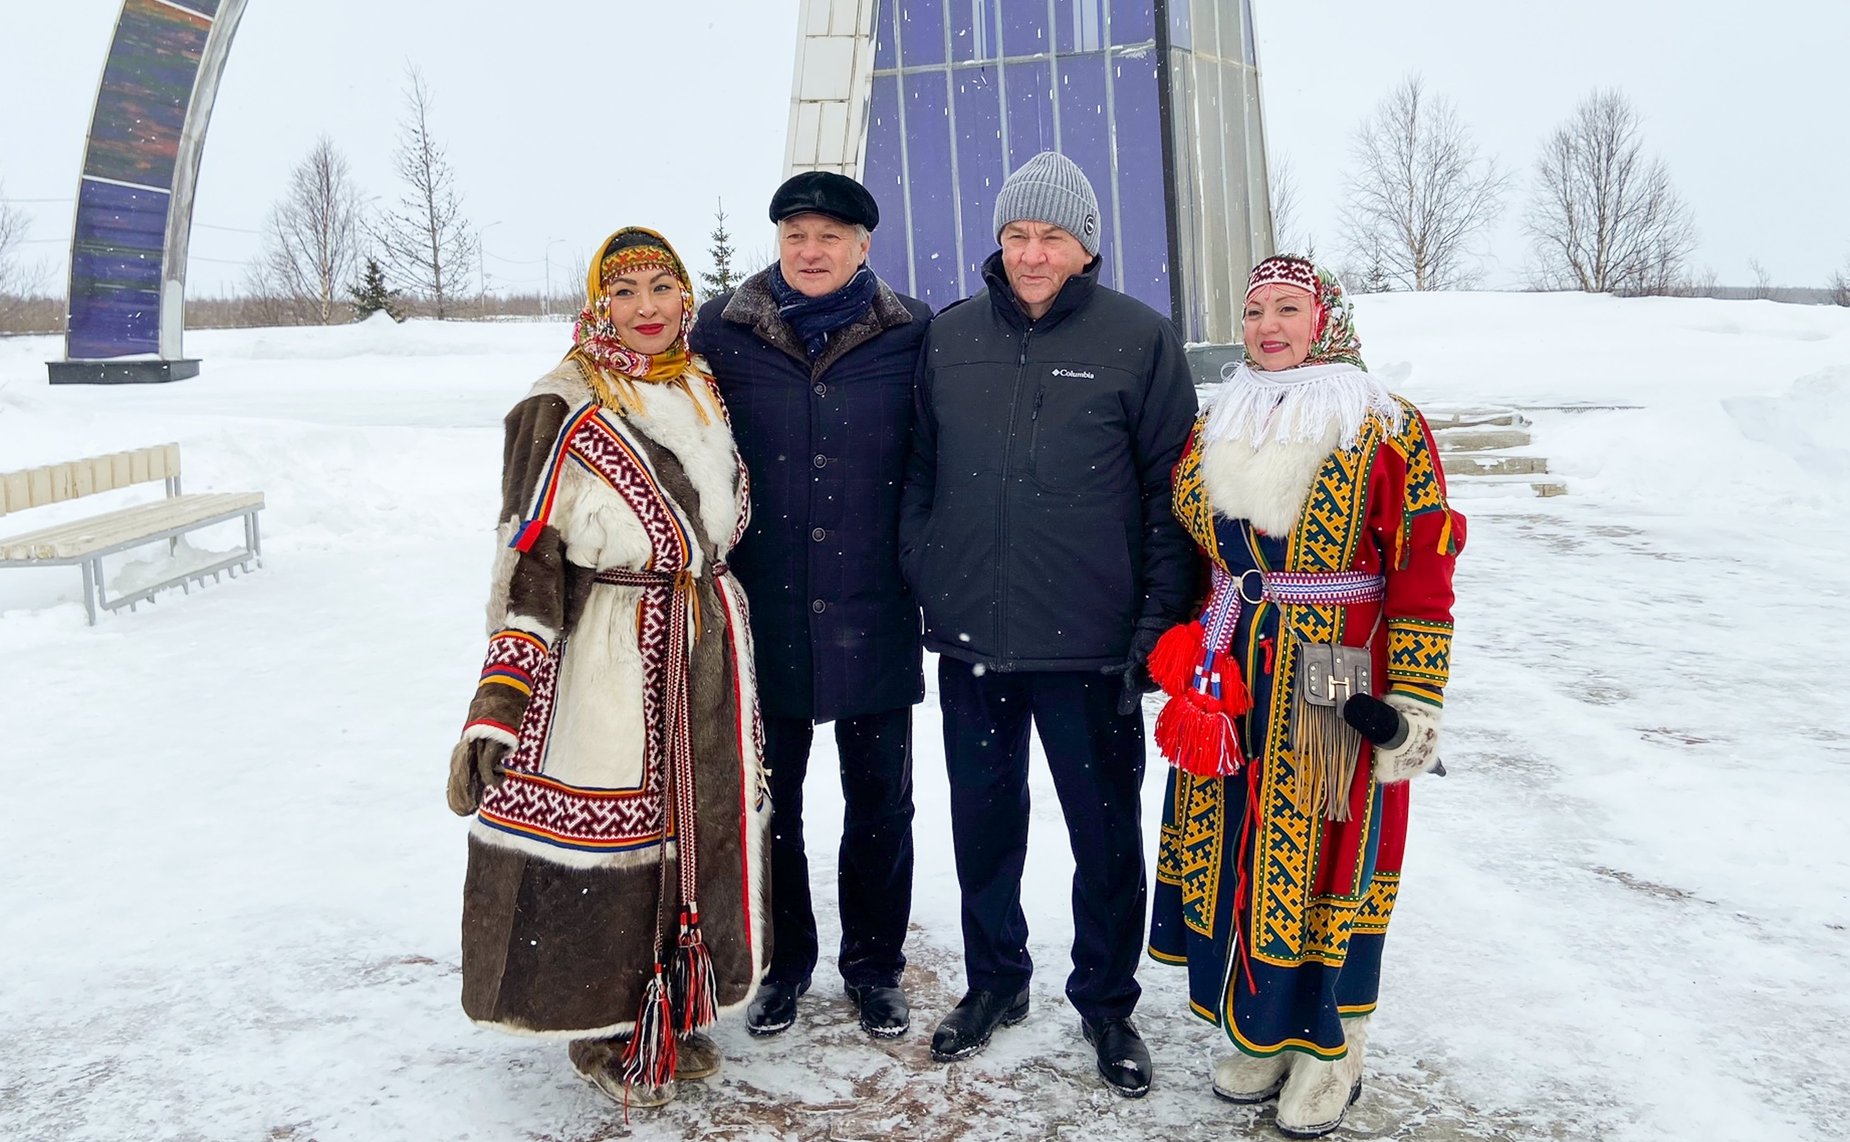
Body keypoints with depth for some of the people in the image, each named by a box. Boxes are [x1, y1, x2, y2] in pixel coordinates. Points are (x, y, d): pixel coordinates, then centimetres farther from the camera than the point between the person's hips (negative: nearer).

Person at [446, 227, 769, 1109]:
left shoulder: (704, 393, 10)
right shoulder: (561, 410, -9)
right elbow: (527, 563, -12)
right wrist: (496, 703, -17)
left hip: (706, 655, 6)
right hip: (603, 661, -6)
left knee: (698, 828, 13)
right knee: (607, 834, 1)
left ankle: (673, 1011, 32)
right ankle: (604, 1031, 22)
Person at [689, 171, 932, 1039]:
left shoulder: (910, 334, -1)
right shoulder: (724, 331, 0)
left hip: (873, 615, 0)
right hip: (765, 611, 1)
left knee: (880, 799, 10)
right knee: (769, 797, 12)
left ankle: (874, 965, 29)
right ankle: (782, 963, 31)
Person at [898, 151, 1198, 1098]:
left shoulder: (1139, 339, -3)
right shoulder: (949, 338, 6)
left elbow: (1171, 493, -3)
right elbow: (919, 472, 12)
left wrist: (1159, 619, -7)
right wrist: (920, 580, 5)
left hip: (1091, 648, -3)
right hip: (970, 639, 3)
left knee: (1106, 832, 10)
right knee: (983, 819, 16)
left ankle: (1106, 1002, 30)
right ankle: (994, 980, 37)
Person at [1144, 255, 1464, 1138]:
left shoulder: (1388, 432, -7)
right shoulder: (1213, 431, 10)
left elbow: (1423, 575, -10)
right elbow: (1184, 553, 18)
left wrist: (1413, 702, -14)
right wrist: (1177, 654, 13)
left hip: (1334, 692, -5)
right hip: (1228, 689, 5)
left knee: (1325, 859, 3)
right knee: (1234, 855, 10)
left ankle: (1329, 1049, 22)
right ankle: (1259, 1031, 28)